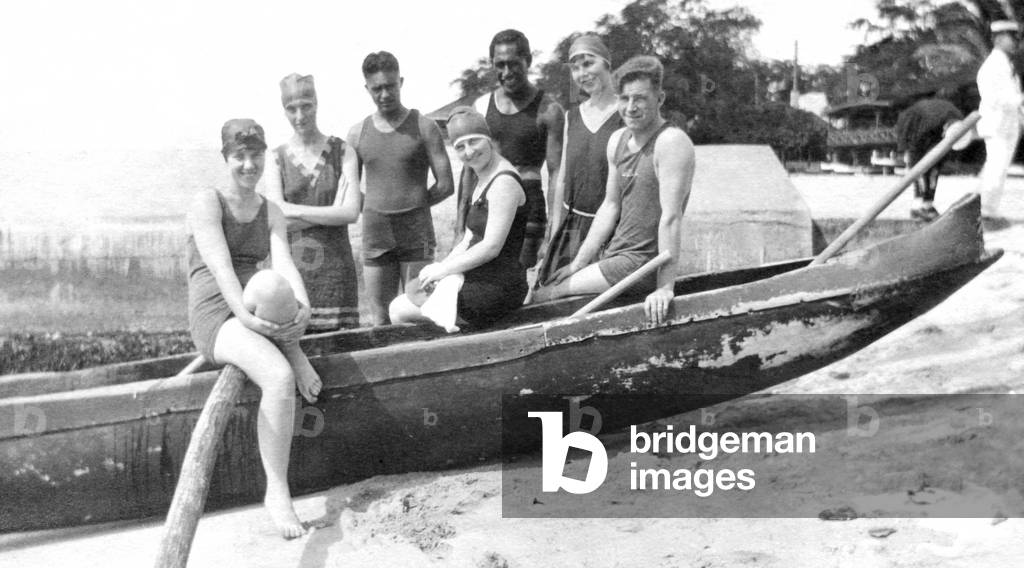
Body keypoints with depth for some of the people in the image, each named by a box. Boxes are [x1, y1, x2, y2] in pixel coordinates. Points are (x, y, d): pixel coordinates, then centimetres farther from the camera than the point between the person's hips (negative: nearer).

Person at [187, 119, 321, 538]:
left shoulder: (272, 213, 15)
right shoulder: (207, 203, 0)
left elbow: (283, 264, -4)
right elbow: (219, 264, -16)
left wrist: (302, 306, -26)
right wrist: (244, 314, -33)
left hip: (256, 309, 5)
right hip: (216, 315, -5)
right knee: (280, 378, -33)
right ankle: (278, 494, -29)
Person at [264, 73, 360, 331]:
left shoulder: (341, 152, 5)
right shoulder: (277, 159, 5)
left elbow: (351, 212, -5)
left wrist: (296, 212, -7)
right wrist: (330, 213, -10)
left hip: (335, 269, 0)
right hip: (292, 268, 0)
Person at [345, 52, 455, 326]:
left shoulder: (424, 127, 1)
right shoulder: (357, 134, 9)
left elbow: (446, 185, -1)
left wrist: (411, 207, 0)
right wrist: (381, 210, -4)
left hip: (417, 234, -2)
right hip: (375, 238, 3)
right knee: (381, 322, 5)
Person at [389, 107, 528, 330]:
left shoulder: (504, 183, -18)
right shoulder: (482, 180, 14)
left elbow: (491, 247, -22)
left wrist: (442, 269, -13)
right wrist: (440, 267, 1)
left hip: (496, 289, -10)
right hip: (480, 280, 10)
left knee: (398, 311, -4)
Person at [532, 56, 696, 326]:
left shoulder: (671, 142, -18)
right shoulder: (618, 141, 9)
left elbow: (670, 217, -24)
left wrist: (664, 288, -28)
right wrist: (577, 264, 10)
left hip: (643, 263, -8)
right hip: (615, 253, 8)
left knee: (539, 299, -11)